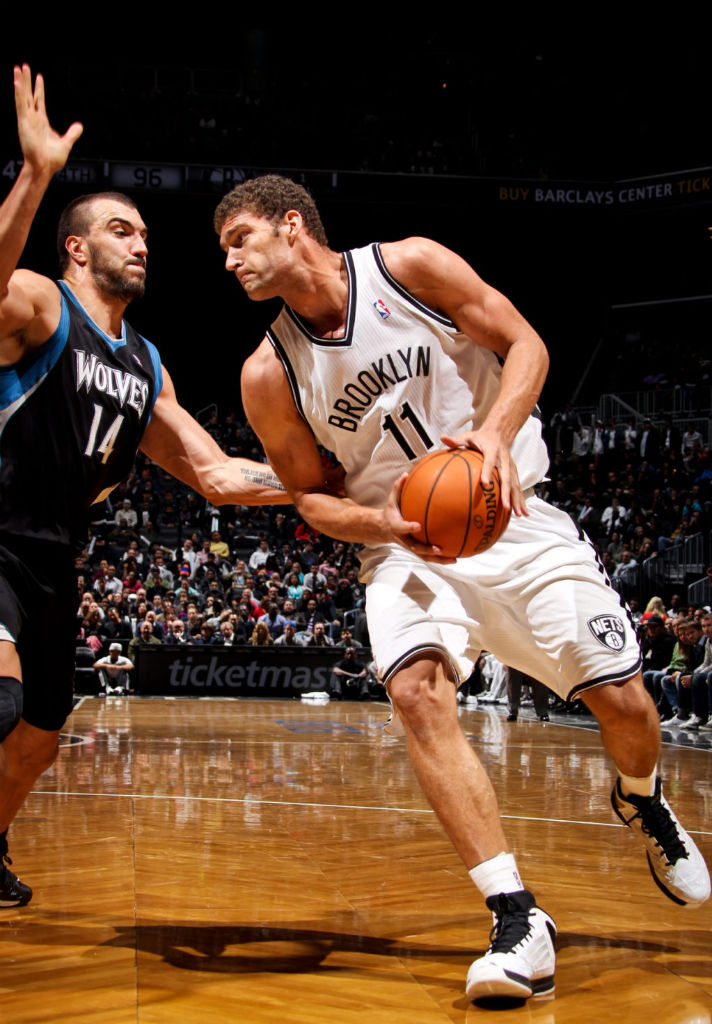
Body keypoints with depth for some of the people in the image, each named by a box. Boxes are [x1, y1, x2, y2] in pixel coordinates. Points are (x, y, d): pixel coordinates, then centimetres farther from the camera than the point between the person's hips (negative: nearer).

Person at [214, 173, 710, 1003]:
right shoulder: (269, 374, -4)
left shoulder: (411, 266, -9)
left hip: (511, 517, 0)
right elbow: (308, 495, 5)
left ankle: (641, 803, 35)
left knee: (622, 701, -3)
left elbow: (525, 345, -5)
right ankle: (516, 917, -23)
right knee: (416, 691, -28)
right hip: (403, 545, 1)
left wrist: (496, 431, -24)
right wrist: (381, 523, -17)